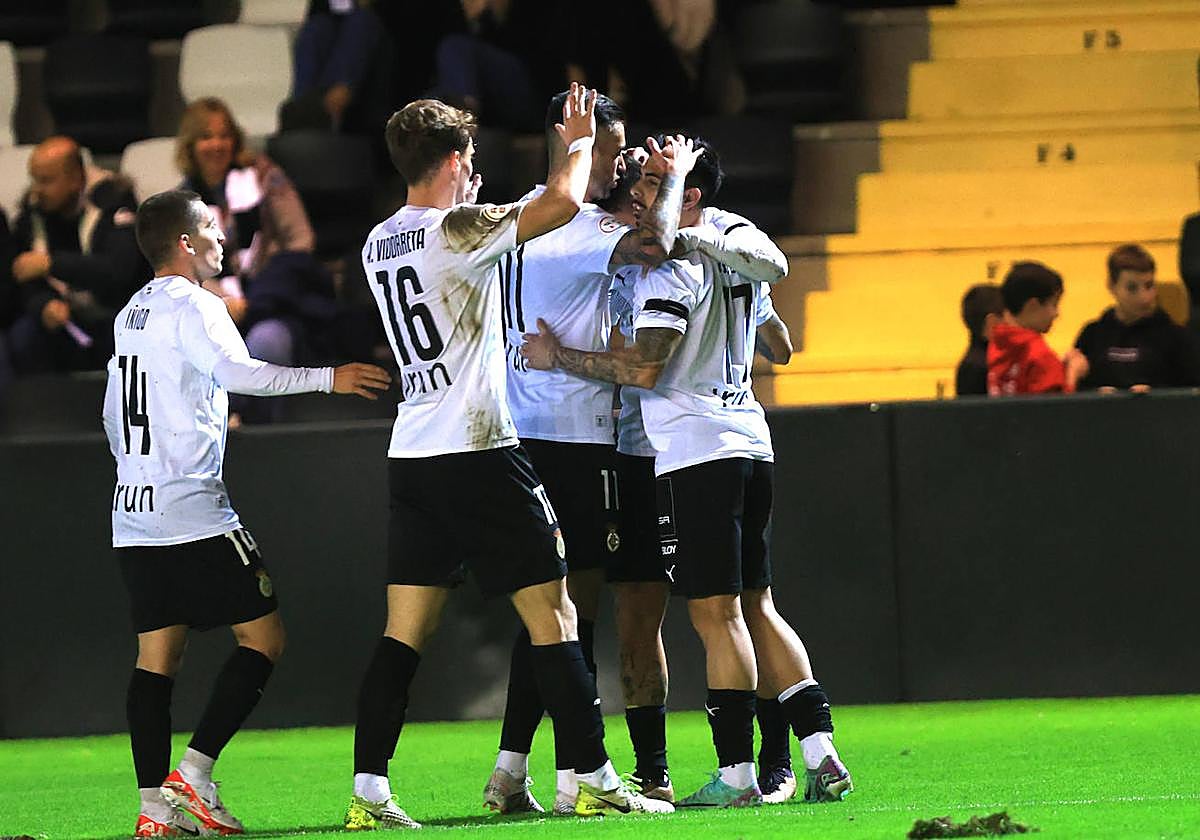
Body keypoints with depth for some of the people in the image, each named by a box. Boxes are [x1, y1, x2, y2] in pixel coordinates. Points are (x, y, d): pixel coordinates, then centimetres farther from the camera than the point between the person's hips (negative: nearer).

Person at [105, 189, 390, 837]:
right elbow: (235, 371, -24)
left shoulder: (129, 316, 18)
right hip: (194, 511, -9)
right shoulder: (194, 307, -8)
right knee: (264, 636, -3)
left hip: (135, 515, 9)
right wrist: (328, 377, -23)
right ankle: (194, 771, -12)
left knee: (157, 656, 5)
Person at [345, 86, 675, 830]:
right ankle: (598, 783, 0)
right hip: (479, 454, -7)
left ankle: (369, 794, -2)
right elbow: (562, 203, -20)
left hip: (412, 458, 7)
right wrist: (579, 142, -1)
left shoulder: (379, 245, 12)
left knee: (405, 631, 5)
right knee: (552, 616, 0)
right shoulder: (457, 230, -12)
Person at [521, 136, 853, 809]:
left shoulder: (675, 263, -14)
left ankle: (736, 774, -5)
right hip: (750, 438, 9)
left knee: (716, 614, -6)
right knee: (756, 608, 12)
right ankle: (823, 757, 7)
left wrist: (559, 357, -8)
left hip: (695, 451, -9)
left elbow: (643, 369, -18)